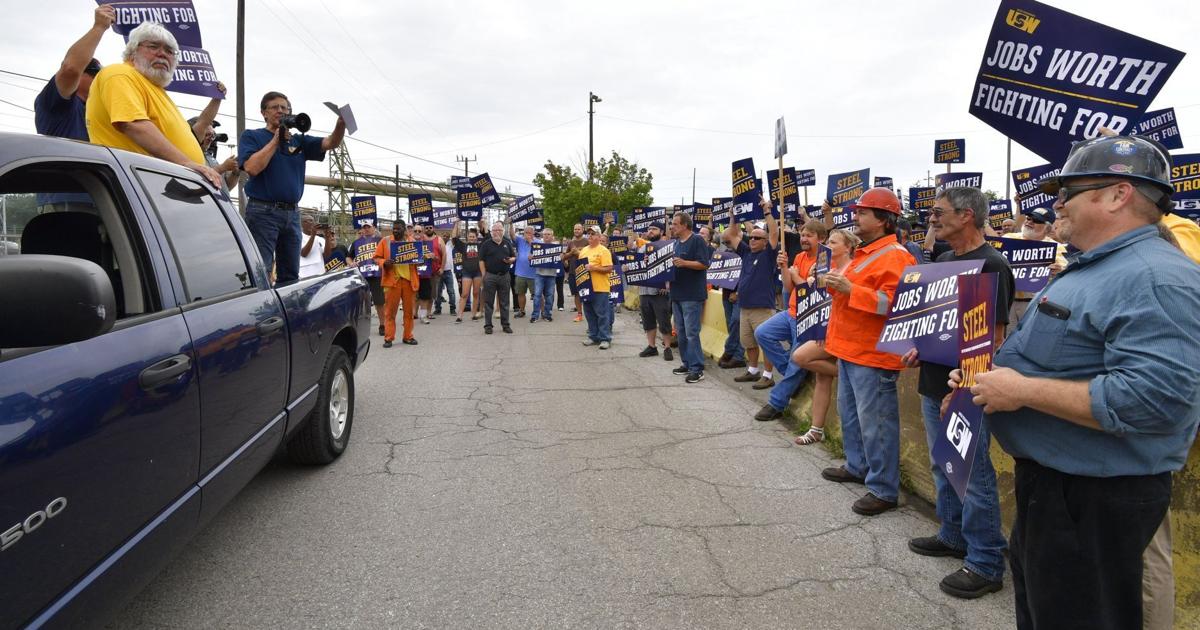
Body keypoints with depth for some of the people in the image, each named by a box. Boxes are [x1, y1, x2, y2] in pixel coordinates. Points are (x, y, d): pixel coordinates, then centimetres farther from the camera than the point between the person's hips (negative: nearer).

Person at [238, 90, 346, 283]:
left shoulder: (297, 140, 15)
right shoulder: (251, 136, 4)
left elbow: (331, 143, 4)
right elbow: (252, 167, -12)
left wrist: (341, 123, -16)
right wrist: (276, 139, -8)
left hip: (292, 214, 5)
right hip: (262, 211, -5)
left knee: (290, 276, 9)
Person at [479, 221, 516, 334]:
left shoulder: (507, 243, 11)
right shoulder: (486, 244, 1)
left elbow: (514, 257, 16)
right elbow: (481, 261, -1)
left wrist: (510, 260, -8)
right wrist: (484, 276, -8)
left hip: (504, 276, 3)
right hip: (490, 276, -3)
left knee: (504, 302, 8)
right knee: (488, 302, 1)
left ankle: (505, 325, 15)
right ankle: (488, 325, 7)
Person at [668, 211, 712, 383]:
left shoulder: (697, 241, -9)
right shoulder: (677, 243, 15)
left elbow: (704, 264, -16)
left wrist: (684, 263, -24)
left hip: (692, 295, -8)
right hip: (677, 294, 8)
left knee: (691, 333, -9)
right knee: (681, 332, 12)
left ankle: (697, 369, -5)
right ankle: (687, 364, 21)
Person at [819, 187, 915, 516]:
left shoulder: (895, 257, -16)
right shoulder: (865, 253, 17)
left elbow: (894, 303, -27)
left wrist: (849, 289, -27)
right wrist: (836, 284, 12)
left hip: (872, 355, -11)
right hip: (850, 350, 11)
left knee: (874, 422, -5)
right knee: (850, 413, 20)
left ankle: (883, 489, 4)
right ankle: (857, 467, 35)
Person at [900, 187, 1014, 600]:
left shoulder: (991, 266, -16)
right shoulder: (944, 260, 12)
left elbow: (994, 336, -18)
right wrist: (917, 348, 4)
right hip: (934, 383, 9)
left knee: (974, 476, 1)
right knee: (943, 467, 20)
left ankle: (986, 564, 14)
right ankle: (953, 536, 37)